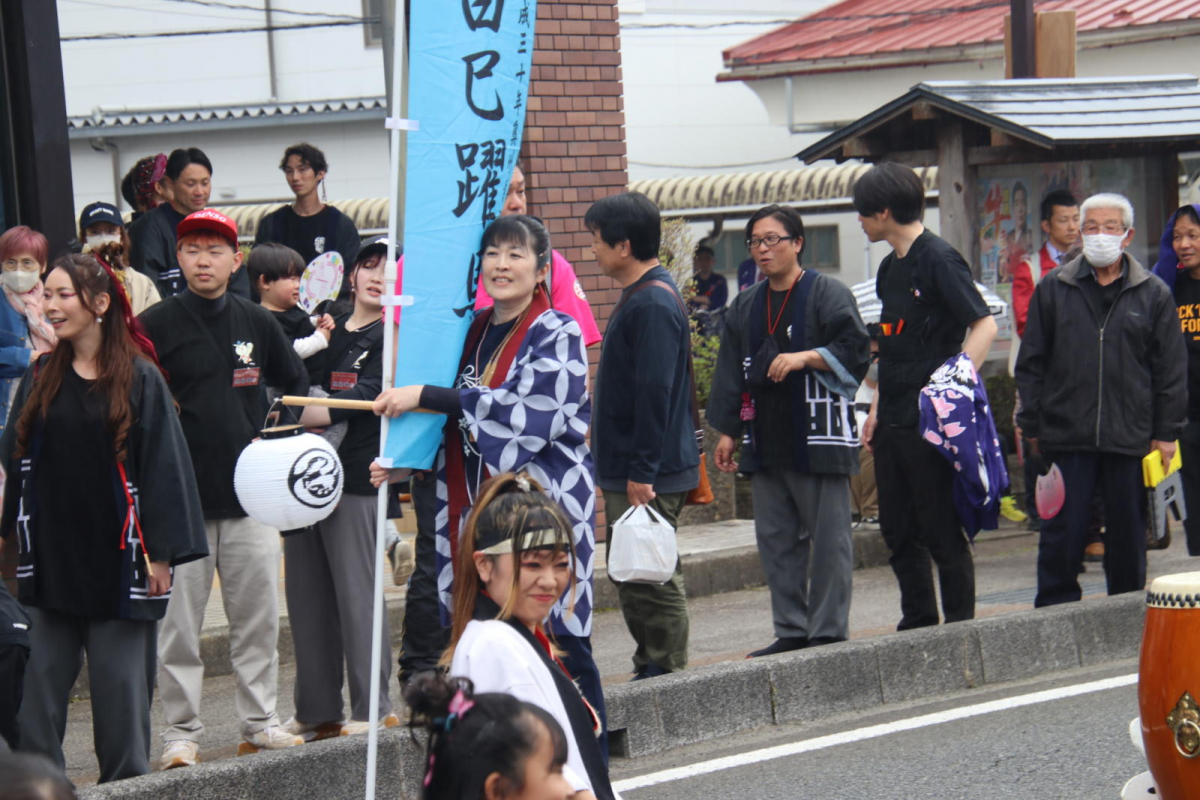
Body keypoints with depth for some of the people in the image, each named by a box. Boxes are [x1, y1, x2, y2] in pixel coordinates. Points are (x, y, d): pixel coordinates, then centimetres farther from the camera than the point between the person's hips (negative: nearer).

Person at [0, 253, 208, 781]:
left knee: (120, 677, 2)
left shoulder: (140, 379, -4)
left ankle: (126, 780, 13)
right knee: (43, 675, 3)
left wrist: (160, 552, -9)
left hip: (117, 557, -4)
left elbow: (163, 465, -5)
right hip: (53, 555, 4)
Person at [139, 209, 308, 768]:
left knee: (259, 616, 7)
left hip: (251, 493, 4)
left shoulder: (256, 323, 8)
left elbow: (296, 386, 20)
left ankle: (259, 722, 17)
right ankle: (181, 731, 6)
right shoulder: (156, 325, -3)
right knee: (179, 622, -1)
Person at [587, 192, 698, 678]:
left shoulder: (653, 304, -17)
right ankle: (652, 671, 20)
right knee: (632, 575, 13)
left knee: (653, 579, -5)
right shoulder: (640, 297, 15)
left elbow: (655, 392, -22)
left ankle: (666, 675, 1)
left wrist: (641, 472, -23)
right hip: (629, 469, 10)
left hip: (650, 473, -10)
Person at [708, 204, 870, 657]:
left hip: (817, 437, -6)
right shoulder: (745, 307, 16)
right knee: (775, 537, 6)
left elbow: (855, 347, -10)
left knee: (828, 535, -4)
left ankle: (829, 631, 1)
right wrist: (728, 431, 13)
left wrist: (804, 357, -21)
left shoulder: (827, 294, -2)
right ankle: (791, 632, 13)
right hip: (766, 441, 6)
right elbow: (732, 372, 18)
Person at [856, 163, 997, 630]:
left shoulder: (938, 259, -10)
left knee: (942, 531, -3)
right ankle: (918, 625, 19)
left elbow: (984, 326, -17)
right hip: (894, 423, 9)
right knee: (899, 533, 11)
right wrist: (877, 408, 19)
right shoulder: (890, 268, 16)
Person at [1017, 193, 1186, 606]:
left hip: (1130, 436, 0)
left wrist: (1166, 433, 1)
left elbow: (1171, 370, 6)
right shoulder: (1053, 289, 6)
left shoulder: (1153, 294, 5)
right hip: (1066, 436, 0)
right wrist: (1032, 425, 3)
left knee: (1128, 533, 7)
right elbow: (1031, 363, 8)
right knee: (1062, 534, 1)